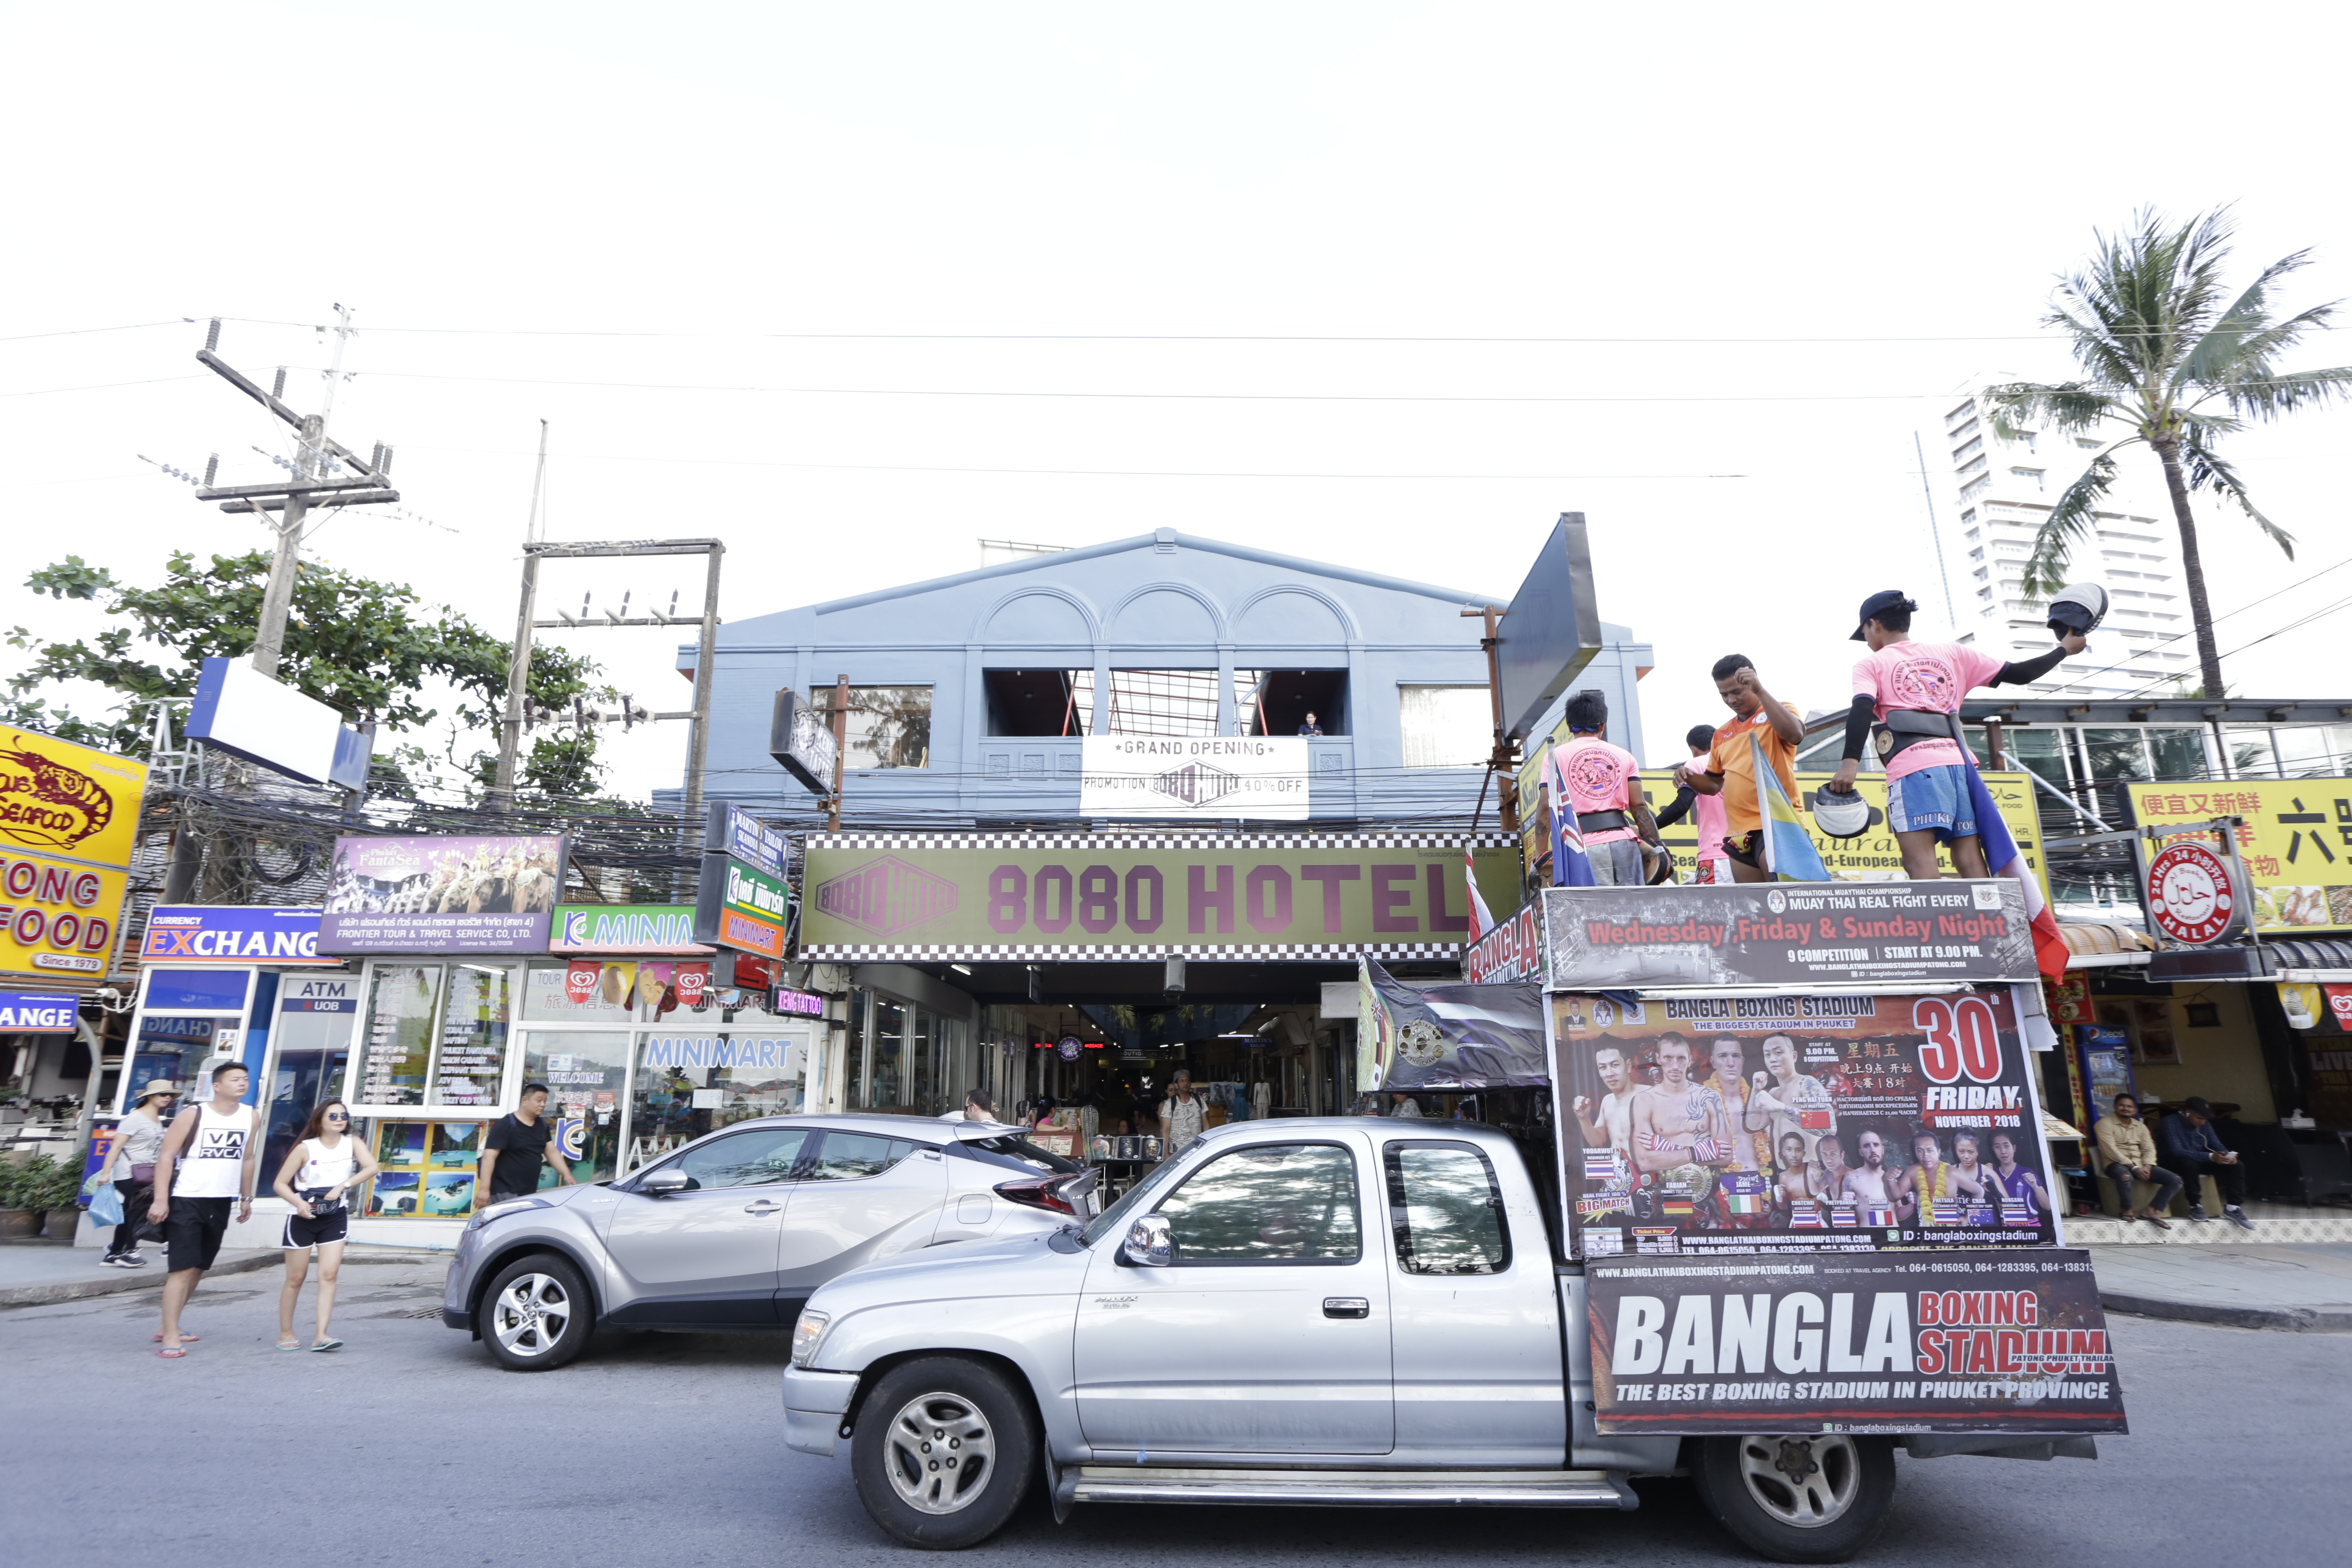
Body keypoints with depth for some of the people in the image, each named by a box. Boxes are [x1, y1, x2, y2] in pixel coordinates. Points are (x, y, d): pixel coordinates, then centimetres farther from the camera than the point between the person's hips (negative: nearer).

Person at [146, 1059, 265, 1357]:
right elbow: (166, 1156, -9)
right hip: (186, 1200, -6)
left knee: (198, 1268, 13)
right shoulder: (193, 1115, -8)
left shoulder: (252, 1117, 6)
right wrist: (160, 1199, -17)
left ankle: (167, 1327, 26)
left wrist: (246, 1198, 16)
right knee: (182, 1268, -10)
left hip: (221, 1203, 6)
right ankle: (170, 1337, -6)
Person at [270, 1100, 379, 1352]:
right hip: (303, 1217, -1)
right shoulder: (305, 1148, -7)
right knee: (295, 1278, 6)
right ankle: (285, 1333, 21)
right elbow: (280, 1184, -6)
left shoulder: (352, 1143, -2)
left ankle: (321, 1335, -9)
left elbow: (372, 1167, -16)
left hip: (335, 1217, 2)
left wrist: (343, 1186, -24)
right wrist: (298, 1202, -22)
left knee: (329, 1274, -8)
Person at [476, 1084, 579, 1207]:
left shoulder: (543, 1126, 12)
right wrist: (484, 1189, -22)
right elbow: (489, 1156, -16)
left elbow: (552, 1152, 14)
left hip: (530, 1194, 8)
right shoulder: (506, 1125, -11)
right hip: (504, 1193, -8)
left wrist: (567, 1175, 2)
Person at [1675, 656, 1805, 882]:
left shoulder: (1777, 713, 4)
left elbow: (1795, 734, -19)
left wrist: (1760, 691, -20)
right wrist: (1689, 777, 4)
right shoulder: (1722, 735, 20)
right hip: (1739, 833, 6)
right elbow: (1714, 784, 26)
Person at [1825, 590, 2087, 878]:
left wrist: (1850, 762, -20)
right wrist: (2064, 648, 41)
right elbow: (2018, 674, 24)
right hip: (1959, 762, 5)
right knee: (1970, 861, 4)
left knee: (1920, 862, -13)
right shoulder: (1952, 653, 24)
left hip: (1913, 768, -5)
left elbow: (1862, 710, -9)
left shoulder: (1871, 665, 10)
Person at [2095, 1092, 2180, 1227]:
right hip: (2117, 1164, -7)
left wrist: (2147, 1167, -12)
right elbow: (2111, 1150, -12)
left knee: (2175, 1180, -11)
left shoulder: (2140, 1126, 17)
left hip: (2140, 1165, 7)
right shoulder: (2105, 1124, -4)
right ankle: (2127, 1211, -15)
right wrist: (2133, 1167, -19)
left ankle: (2151, 1211, -13)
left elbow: (2149, 1149, 8)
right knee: (2125, 1176, -41)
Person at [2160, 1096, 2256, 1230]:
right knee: (2190, 1164, -41)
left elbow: (2217, 1145, 2)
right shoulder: (2171, 1122, -20)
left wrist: (2228, 1156, -23)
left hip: (2198, 1161, 7)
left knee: (2237, 1166, -9)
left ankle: (2233, 1208, -9)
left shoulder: (2205, 1125, 5)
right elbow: (2177, 1151, -29)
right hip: (2173, 1162, -7)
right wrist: (2210, 1157, -38)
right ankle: (2195, 1206, -24)